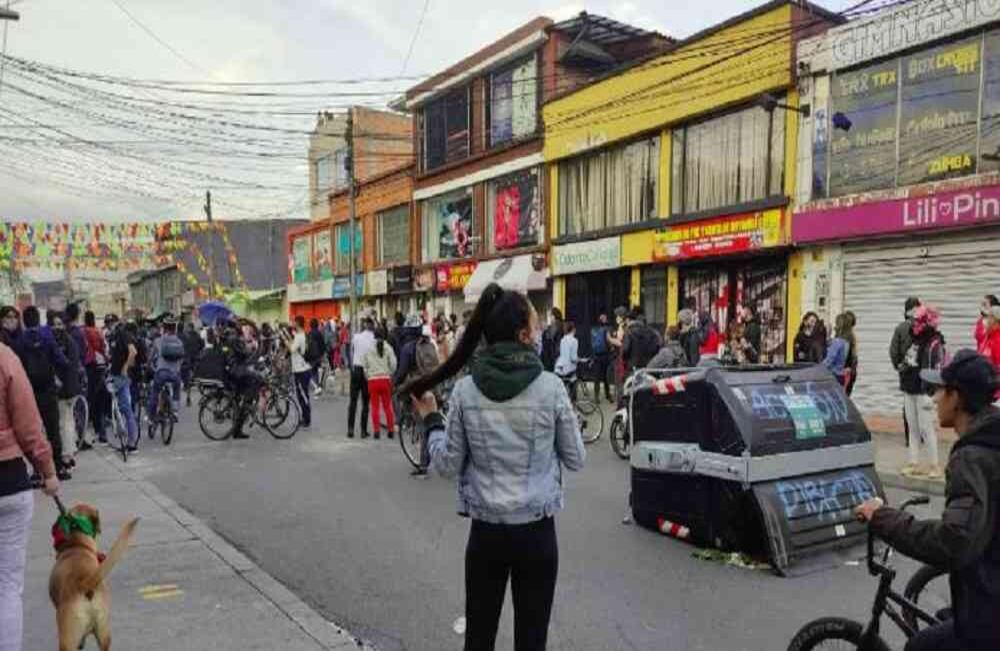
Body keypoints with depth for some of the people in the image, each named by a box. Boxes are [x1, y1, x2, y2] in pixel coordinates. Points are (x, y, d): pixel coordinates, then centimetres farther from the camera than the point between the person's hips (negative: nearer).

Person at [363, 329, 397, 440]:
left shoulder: (368, 349, 1)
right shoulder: (388, 348, 0)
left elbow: (364, 365, 2)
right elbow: (393, 364, -5)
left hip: (372, 380, 0)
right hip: (385, 379, 0)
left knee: (375, 406, 6)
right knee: (387, 406, 10)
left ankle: (376, 430, 4)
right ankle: (391, 430, 11)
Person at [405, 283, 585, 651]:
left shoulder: (465, 391, -7)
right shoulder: (551, 387, -11)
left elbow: (447, 465, -2)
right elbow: (575, 459, -1)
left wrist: (430, 420, 13)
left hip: (485, 531, 2)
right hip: (536, 532, -1)